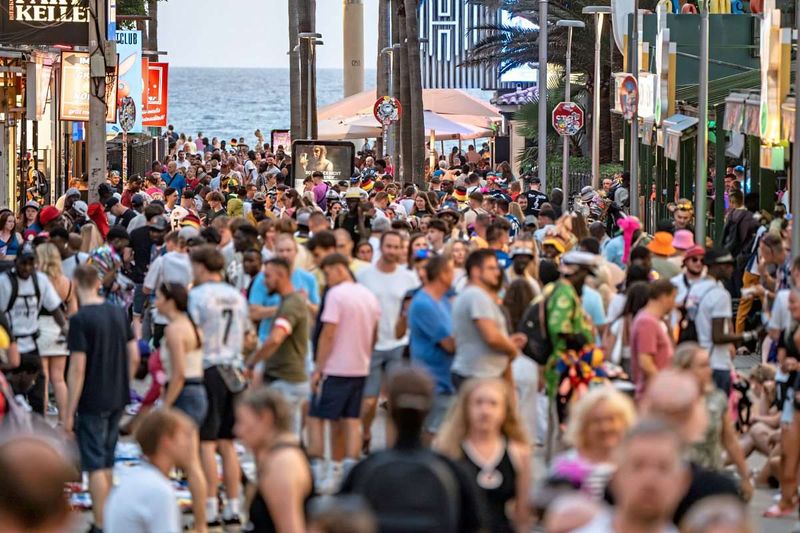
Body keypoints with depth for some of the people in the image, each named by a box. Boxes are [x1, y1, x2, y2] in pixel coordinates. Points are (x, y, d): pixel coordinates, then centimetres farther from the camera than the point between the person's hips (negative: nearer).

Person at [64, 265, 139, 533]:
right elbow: (134, 357, 7)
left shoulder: (80, 320, -17)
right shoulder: (119, 313, 3)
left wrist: (69, 412, -13)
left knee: (95, 465, -1)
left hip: (92, 402, -7)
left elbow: (77, 369, -18)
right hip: (118, 400, 7)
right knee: (106, 462, 19)